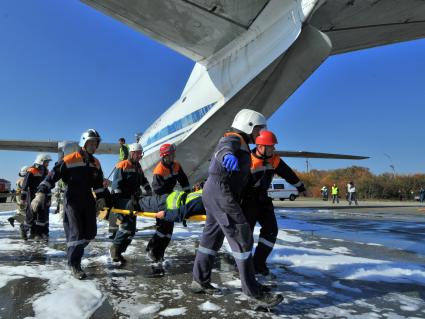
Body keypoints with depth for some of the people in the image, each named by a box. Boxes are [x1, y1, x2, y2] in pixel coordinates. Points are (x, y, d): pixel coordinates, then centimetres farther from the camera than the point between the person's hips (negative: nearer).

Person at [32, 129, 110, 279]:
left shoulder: (95, 163, 9)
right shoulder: (69, 160, -10)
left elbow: (98, 184, 19)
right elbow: (52, 177, -12)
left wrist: (101, 198, 12)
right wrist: (41, 194, -19)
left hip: (88, 201, 6)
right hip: (72, 200, -6)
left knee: (90, 233, 7)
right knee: (76, 232, -10)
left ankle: (74, 250, 33)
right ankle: (74, 264, 5)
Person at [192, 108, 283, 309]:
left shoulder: (241, 144, 25)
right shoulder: (233, 138, -7)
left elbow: (242, 175, 34)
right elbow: (222, 149, -33)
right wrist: (227, 155, -58)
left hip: (214, 194, 11)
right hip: (221, 193, -11)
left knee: (212, 236, 14)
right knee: (242, 236, -12)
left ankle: (200, 281, 24)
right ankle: (253, 292, -8)